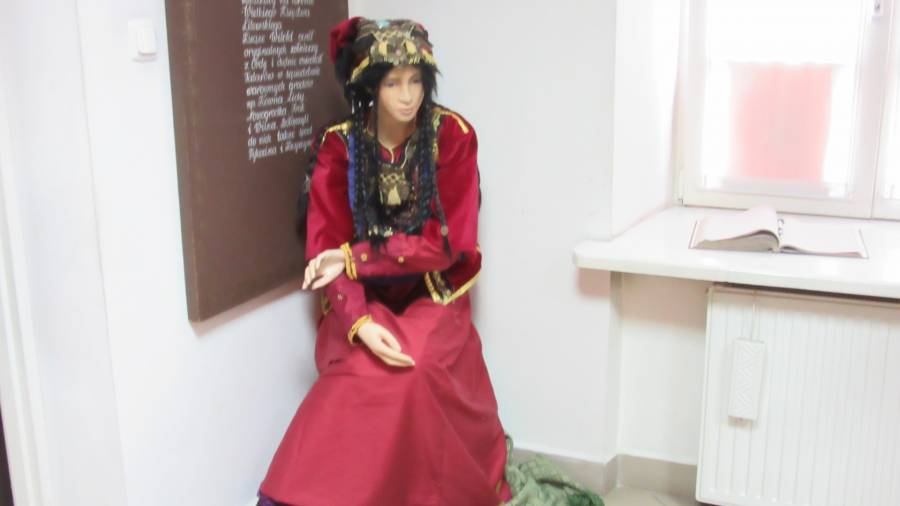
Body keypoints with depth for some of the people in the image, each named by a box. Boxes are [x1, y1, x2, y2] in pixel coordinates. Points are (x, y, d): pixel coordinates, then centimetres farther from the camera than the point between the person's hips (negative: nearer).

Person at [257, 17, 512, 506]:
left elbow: (450, 241, -11)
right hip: (363, 296, 1)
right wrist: (361, 323, -24)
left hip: (432, 292, -1)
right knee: (364, 373, -26)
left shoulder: (453, 135, -9)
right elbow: (325, 248, -8)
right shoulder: (339, 144, -6)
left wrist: (355, 257, -17)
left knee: (420, 372, -27)